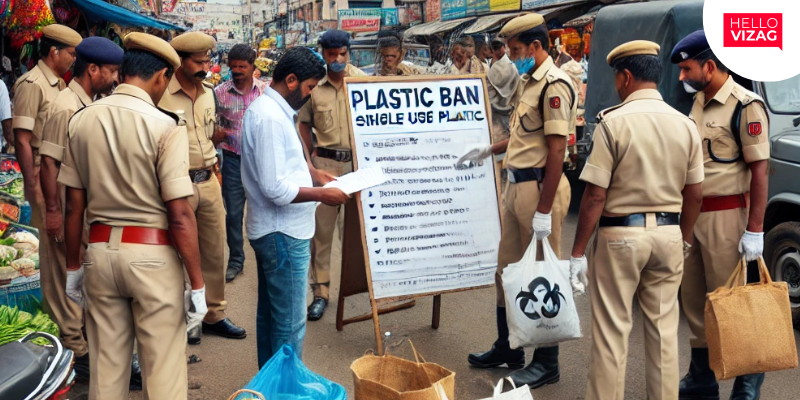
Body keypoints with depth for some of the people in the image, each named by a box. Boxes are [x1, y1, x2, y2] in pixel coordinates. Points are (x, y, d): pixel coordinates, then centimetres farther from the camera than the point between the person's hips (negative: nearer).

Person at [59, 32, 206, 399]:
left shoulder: (82, 120, 1)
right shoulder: (165, 127, -14)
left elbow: (74, 206, 6)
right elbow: (180, 216, -15)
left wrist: (73, 266, 17)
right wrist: (197, 283, -8)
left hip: (100, 250, 5)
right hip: (152, 255, -5)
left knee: (106, 363, 17)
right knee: (163, 367, 7)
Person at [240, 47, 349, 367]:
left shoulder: (270, 109, 11)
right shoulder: (271, 118, -21)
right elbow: (275, 189, -25)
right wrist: (322, 194, -16)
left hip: (273, 231, 11)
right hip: (283, 233, -11)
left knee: (270, 313, 20)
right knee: (290, 324, -2)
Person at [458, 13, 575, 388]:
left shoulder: (554, 85, -16)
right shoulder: (529, 82, 14)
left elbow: (556, 150, -20)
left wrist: (544, 211, -22)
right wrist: (488, 150, 19)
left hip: (540, 187, -10)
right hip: (516, 184, 10)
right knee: (507, 270, 17)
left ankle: (546, 363, 16)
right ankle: (507, 348, 32)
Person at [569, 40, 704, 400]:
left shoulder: (613, 122, -12)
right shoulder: (685, 125, 3)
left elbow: (595, 195, -14)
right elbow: (694, 195, 8)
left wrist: (578, 252, -8)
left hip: (620, 235, -5)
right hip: (669, 235, 5)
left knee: (611, 332, 5)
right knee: (663, 329, 15)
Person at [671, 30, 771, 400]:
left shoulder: (745, 106, -12)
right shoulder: (699, 102, 13)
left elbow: (760, 169, -15)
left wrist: (755, 230, -19)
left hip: (725, 217, -8)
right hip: (692, 214, 8)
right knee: (694, 300, 14)